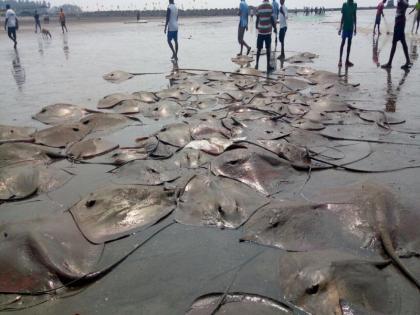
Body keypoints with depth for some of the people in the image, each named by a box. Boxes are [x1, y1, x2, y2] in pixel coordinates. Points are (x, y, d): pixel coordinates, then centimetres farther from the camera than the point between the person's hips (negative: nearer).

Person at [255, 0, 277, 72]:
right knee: (268, 48, 4)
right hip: (268, 31, -2)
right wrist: (275, 28, 7)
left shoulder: (259, 7, 1)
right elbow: (272, 19, -7)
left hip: (260, 31, 2)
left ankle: (257, 64, 13)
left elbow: (257, 19, 3)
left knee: (259, 48, 11)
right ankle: (268, 66, 4)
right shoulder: (270, 7, -6)